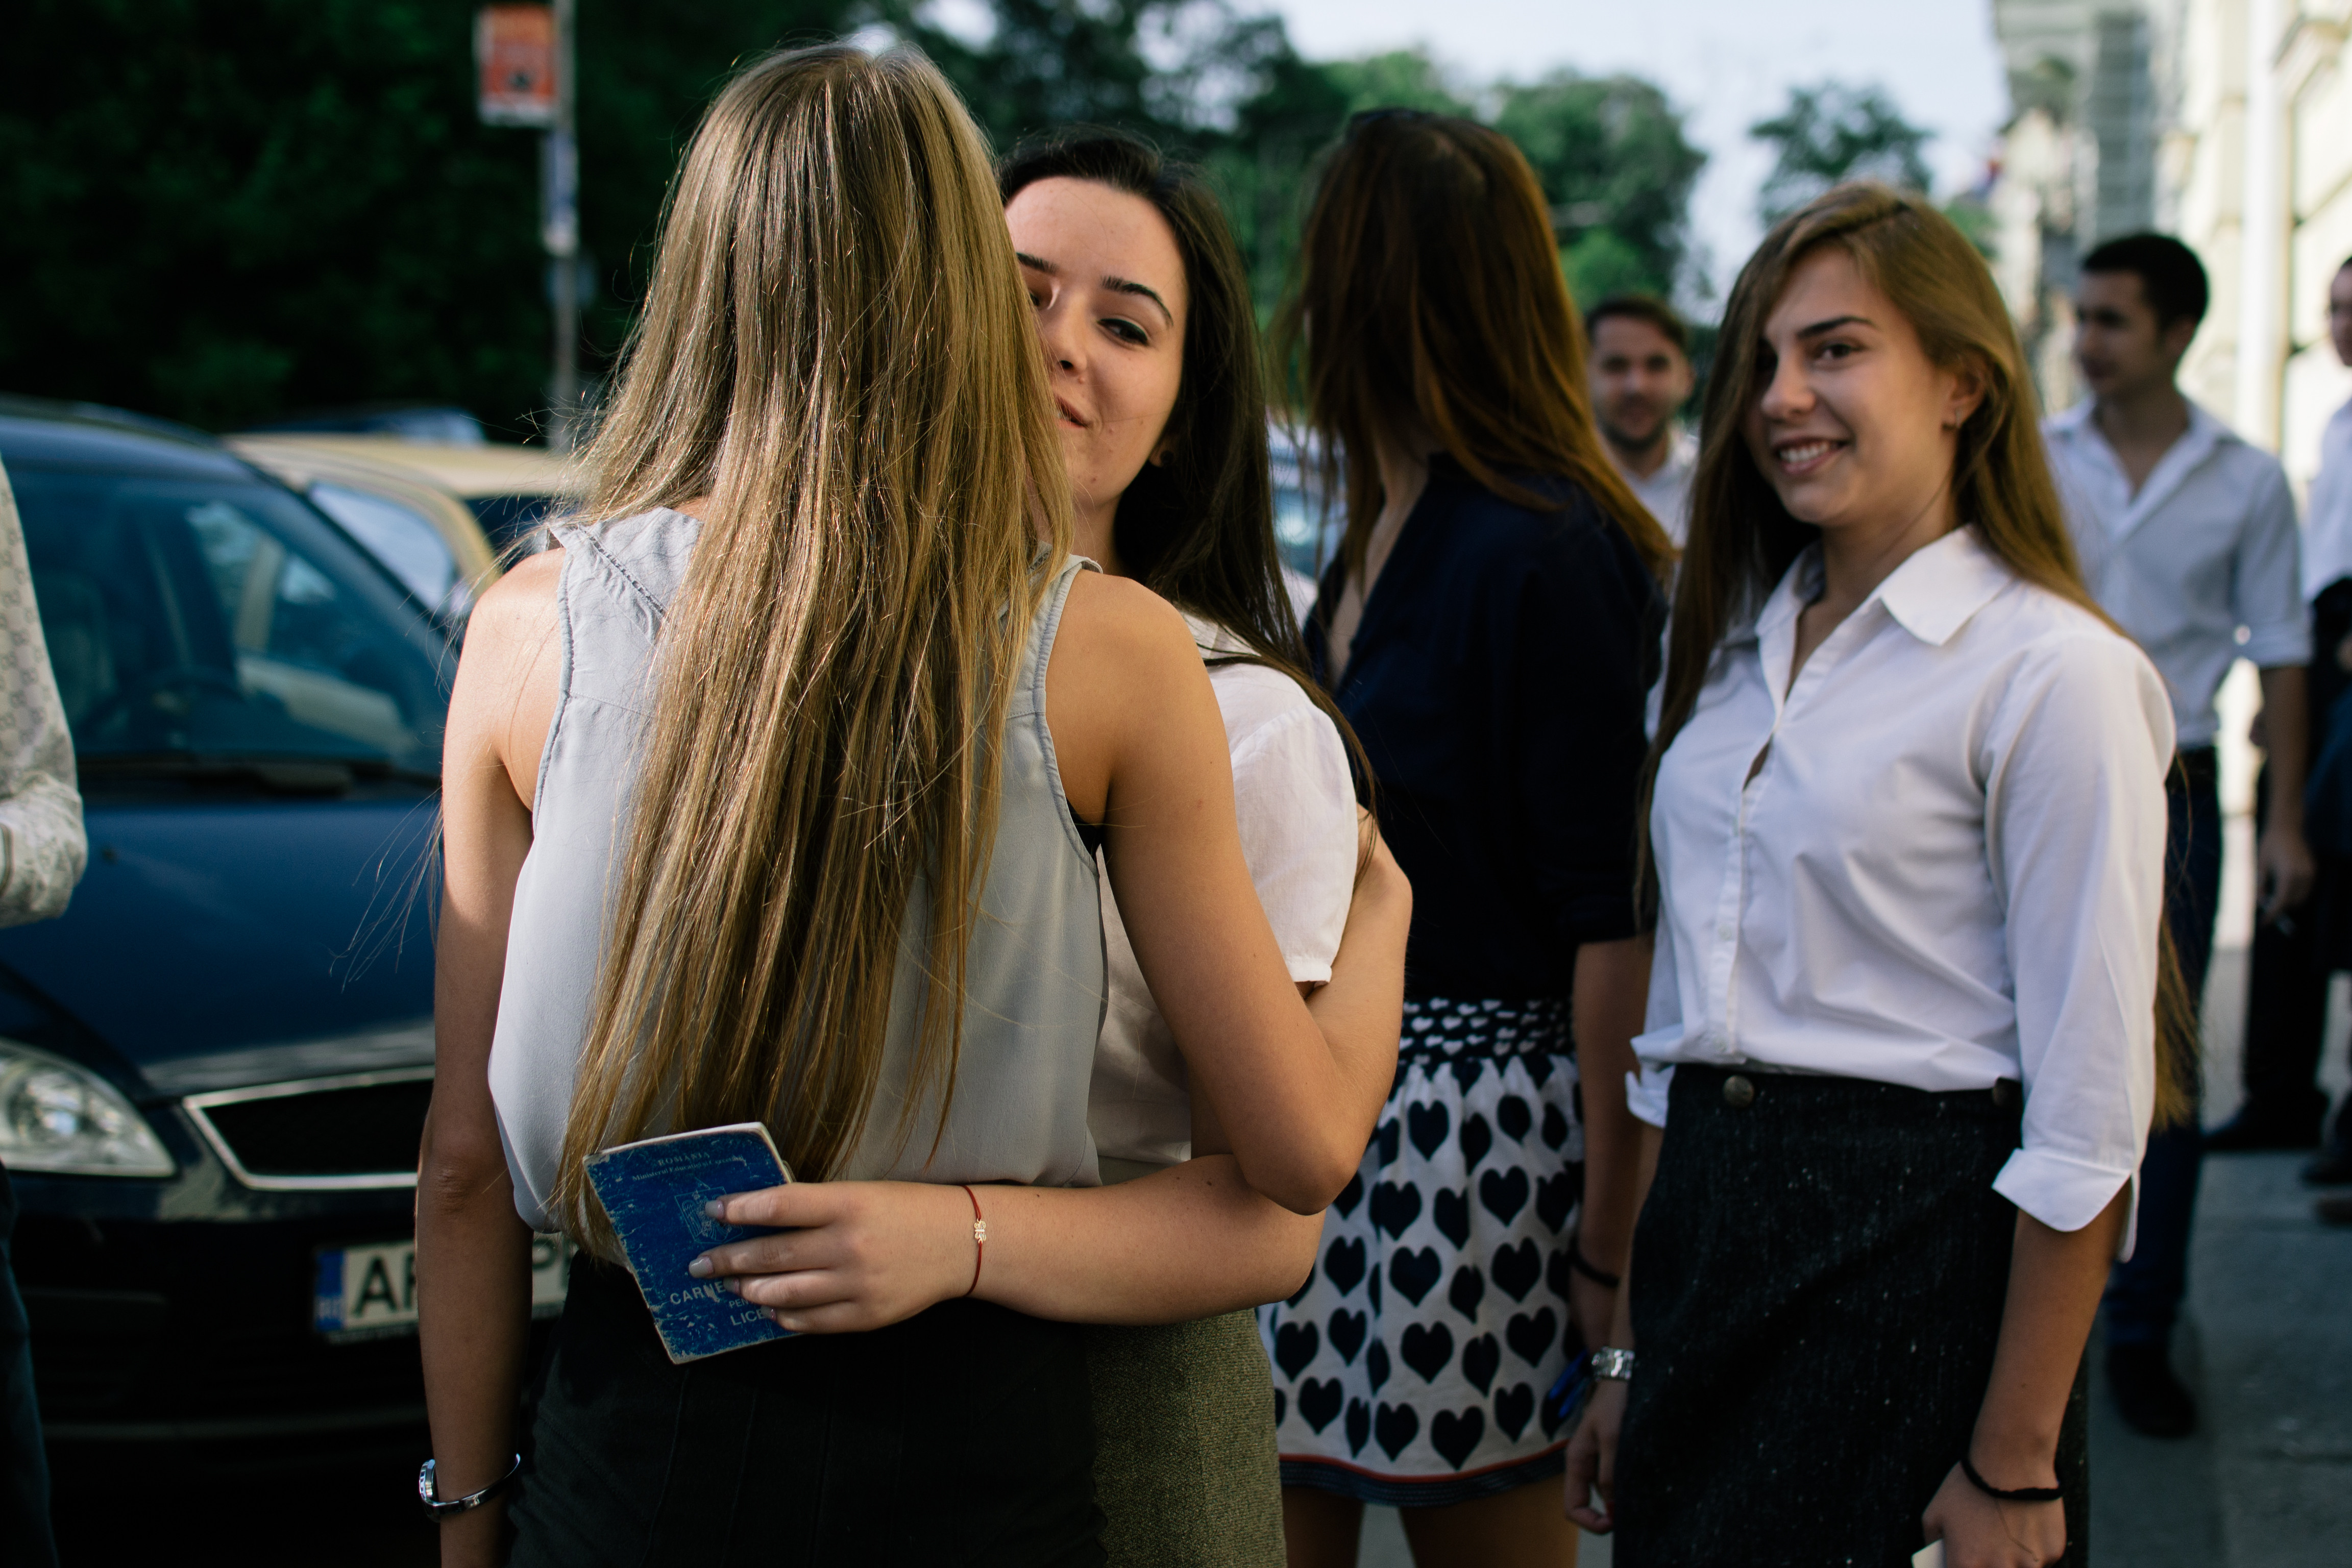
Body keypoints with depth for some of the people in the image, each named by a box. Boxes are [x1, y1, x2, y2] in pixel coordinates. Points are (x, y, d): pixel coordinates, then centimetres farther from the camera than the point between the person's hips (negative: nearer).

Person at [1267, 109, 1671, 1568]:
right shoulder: (1379, 541, 13)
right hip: (1325, 1109, 8)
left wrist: (1612, 1246, -18)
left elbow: (1617, 917, -17)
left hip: (1477, 1126, -8)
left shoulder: (1547, 555, -15)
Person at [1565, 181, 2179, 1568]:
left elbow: (2089, 1114, -13)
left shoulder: (2054, 672, -11)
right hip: (1709, 1230, 7)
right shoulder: (1739, 647, 12)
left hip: (1920, 1243, -6)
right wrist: (1628, 1352, 13)